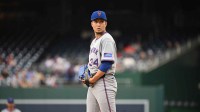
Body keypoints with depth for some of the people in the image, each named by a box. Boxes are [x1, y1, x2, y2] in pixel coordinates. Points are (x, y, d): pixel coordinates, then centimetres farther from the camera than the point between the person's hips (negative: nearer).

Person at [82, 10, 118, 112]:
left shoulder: (107, 39, -9)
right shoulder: (94, 41, 20)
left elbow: (107, 63, -18)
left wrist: (92, 80, -14)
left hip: (105, 82, -10)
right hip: (93, 84, 10)